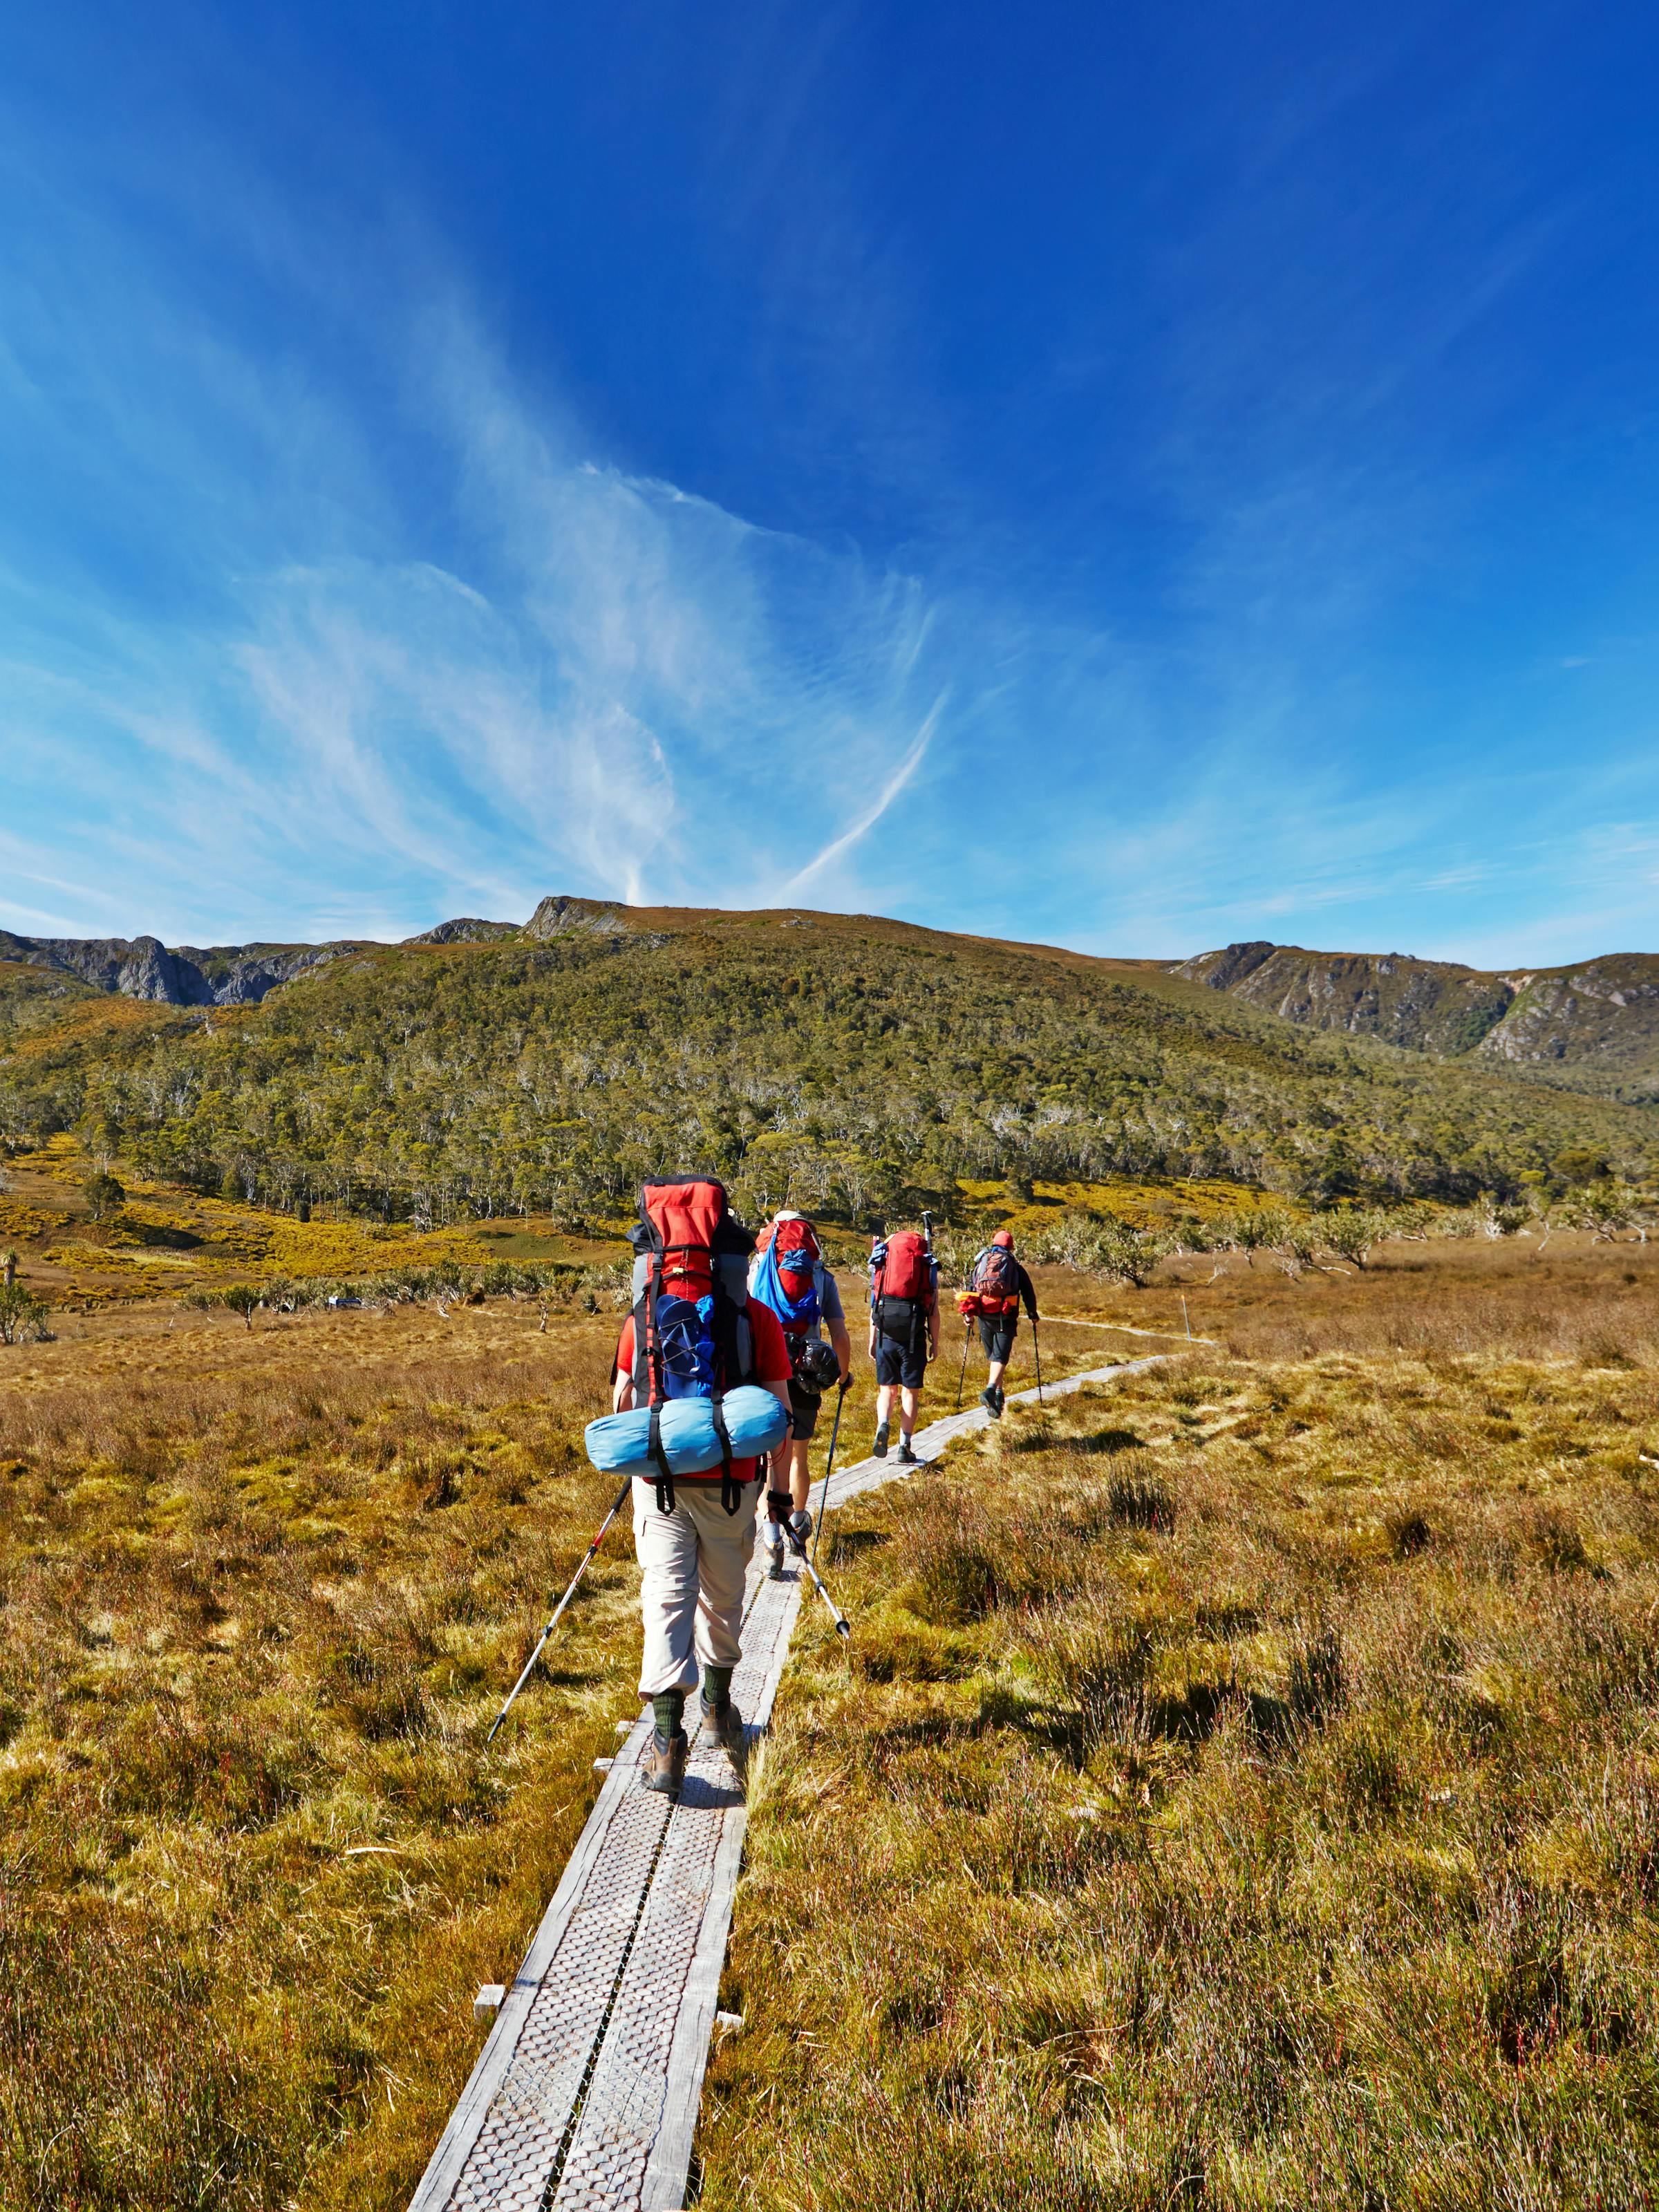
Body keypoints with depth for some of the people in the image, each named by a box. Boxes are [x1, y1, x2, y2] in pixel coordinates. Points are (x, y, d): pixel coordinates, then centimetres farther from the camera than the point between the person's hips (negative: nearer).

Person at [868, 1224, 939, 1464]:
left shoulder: (882, 1263, 8)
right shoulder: (929, 1266, 4)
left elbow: (874, 1305, 7)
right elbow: (934, 1311, 1)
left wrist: (872, 1340, 12)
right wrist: (935, 1342, 8)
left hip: (886, 1336, 1)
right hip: (913, 1336, -1)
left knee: (886, 1388, 14)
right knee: (910, 1392, 9)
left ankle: (883, 1425, -12)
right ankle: (905, 1446, 9)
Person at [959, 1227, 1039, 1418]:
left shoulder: (980, 1262, 14)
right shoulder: (1015, 1266, 9)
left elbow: (970, 1287, 8)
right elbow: (1028, 1292, 10)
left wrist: (967, 1313, 10)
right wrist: (1033, 1315, 23)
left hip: (984, 1317, 3)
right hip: (1006, 1318, -3)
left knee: (991, 1356, 19)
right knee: (1001, 1356, -7)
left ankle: (998, 1394, 24)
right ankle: (990, 1390, -29)